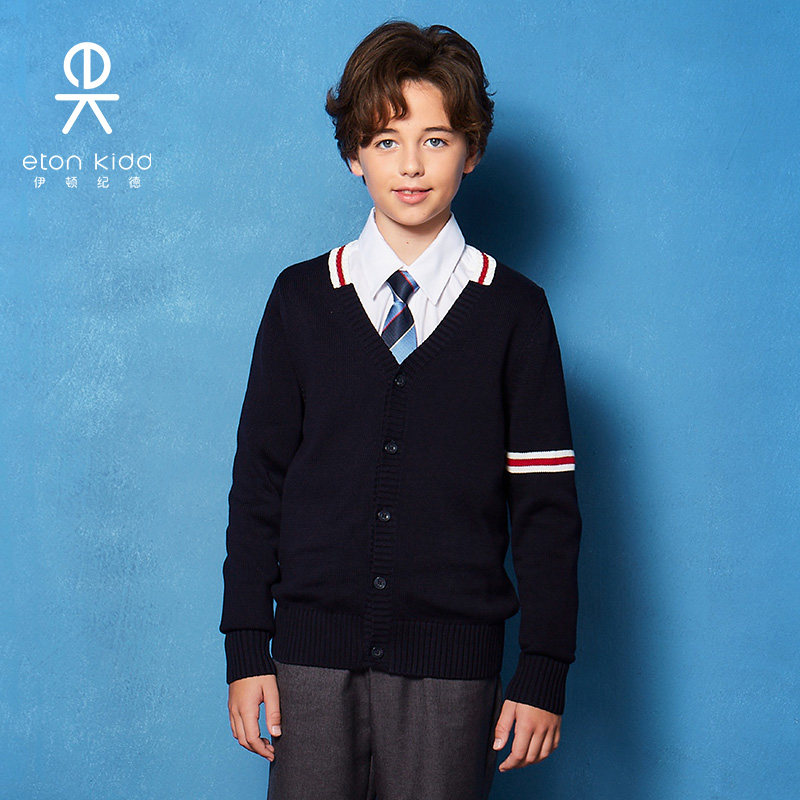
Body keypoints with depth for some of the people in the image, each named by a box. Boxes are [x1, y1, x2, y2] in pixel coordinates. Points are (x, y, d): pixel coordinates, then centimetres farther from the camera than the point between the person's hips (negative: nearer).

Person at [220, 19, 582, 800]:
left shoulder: (514, 311, 3)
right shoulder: (301, 298, 6)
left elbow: (546, 502, 2)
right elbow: (257, 478, 6)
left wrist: (543, 671, -2)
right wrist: (246, 648, 2)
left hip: (451, 661, -1)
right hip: (315, 654, 1)